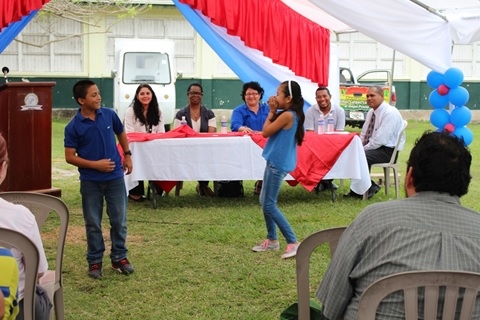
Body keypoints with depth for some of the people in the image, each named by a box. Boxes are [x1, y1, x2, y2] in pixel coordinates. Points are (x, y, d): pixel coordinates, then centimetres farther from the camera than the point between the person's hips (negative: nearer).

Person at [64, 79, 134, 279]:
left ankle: (119, 257, 23)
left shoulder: (109, 115, -3)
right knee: (93, 223, 7)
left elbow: (121, 134, 17)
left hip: (115, 177, 2)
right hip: (90, 181, -2)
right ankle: (94, 261, 20)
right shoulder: (73, 127, -12)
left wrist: (127, 155, 11)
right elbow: (70, 157, -10)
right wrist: (95, 164, -17)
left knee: (119, 221, 8)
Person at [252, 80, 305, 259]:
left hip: (278, 164, -10)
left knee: (269, 205, -8)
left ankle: (293, 242, -7)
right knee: (264, 201, 16)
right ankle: (272, 240, 24)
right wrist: (274, 112, 4)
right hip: (275, 162, 10)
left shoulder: (287, 115, -19)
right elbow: (271, 129, 13)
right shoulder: (290, 114, 10)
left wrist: (271, 112, -5)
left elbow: (265, 132, -14)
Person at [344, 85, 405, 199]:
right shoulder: (371, 112, 10)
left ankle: (369, 188, -7)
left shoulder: (390, 113, -18)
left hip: (387, 150, -9)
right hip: (372, 147, 9)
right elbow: (364, 134, 18)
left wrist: (362, 149, -17)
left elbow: (380, 140, -24)